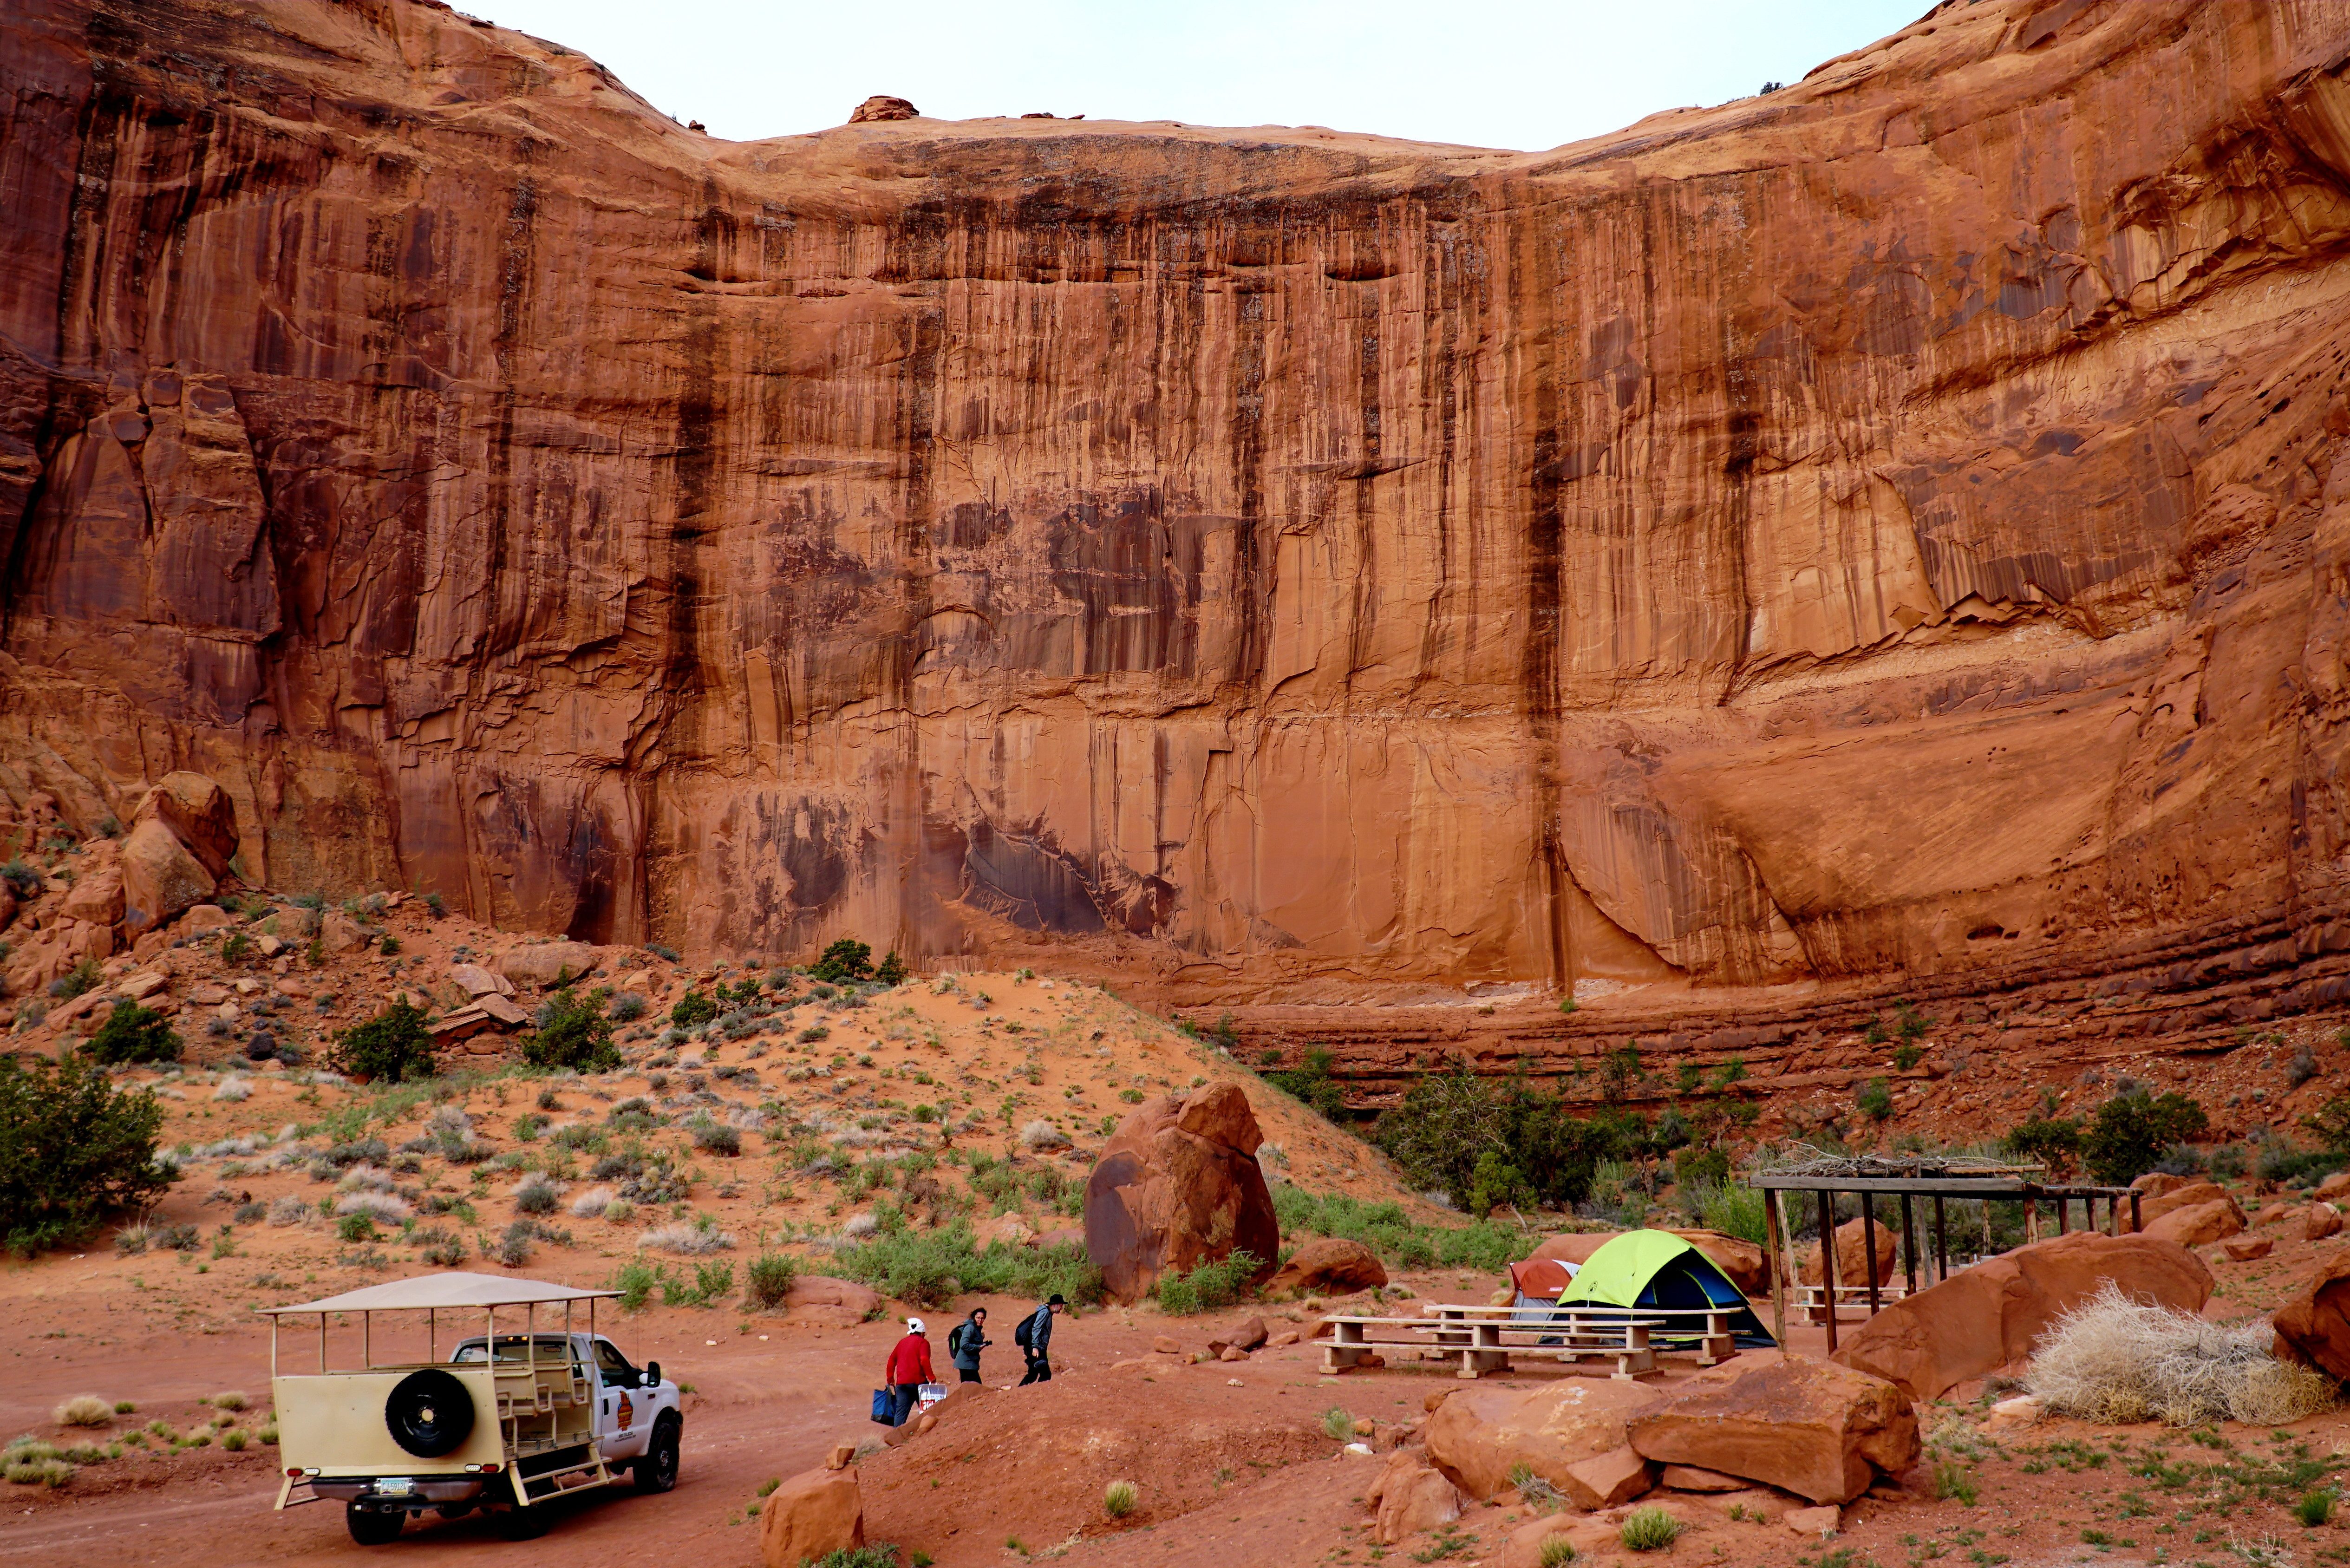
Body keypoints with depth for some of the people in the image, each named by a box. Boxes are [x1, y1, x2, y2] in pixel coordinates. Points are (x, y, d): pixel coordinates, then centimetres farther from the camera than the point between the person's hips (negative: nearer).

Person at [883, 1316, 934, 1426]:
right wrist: (932, 1378, -14)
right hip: (918, 1382, -5)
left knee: (901, 1412, 3)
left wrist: (890, 1380, 23)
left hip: (901, 1383, 5)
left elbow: (891, 1361, 17)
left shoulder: (902, 1343, 17)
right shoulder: (923, 1343, -1)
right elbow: (924, 1361, -15)